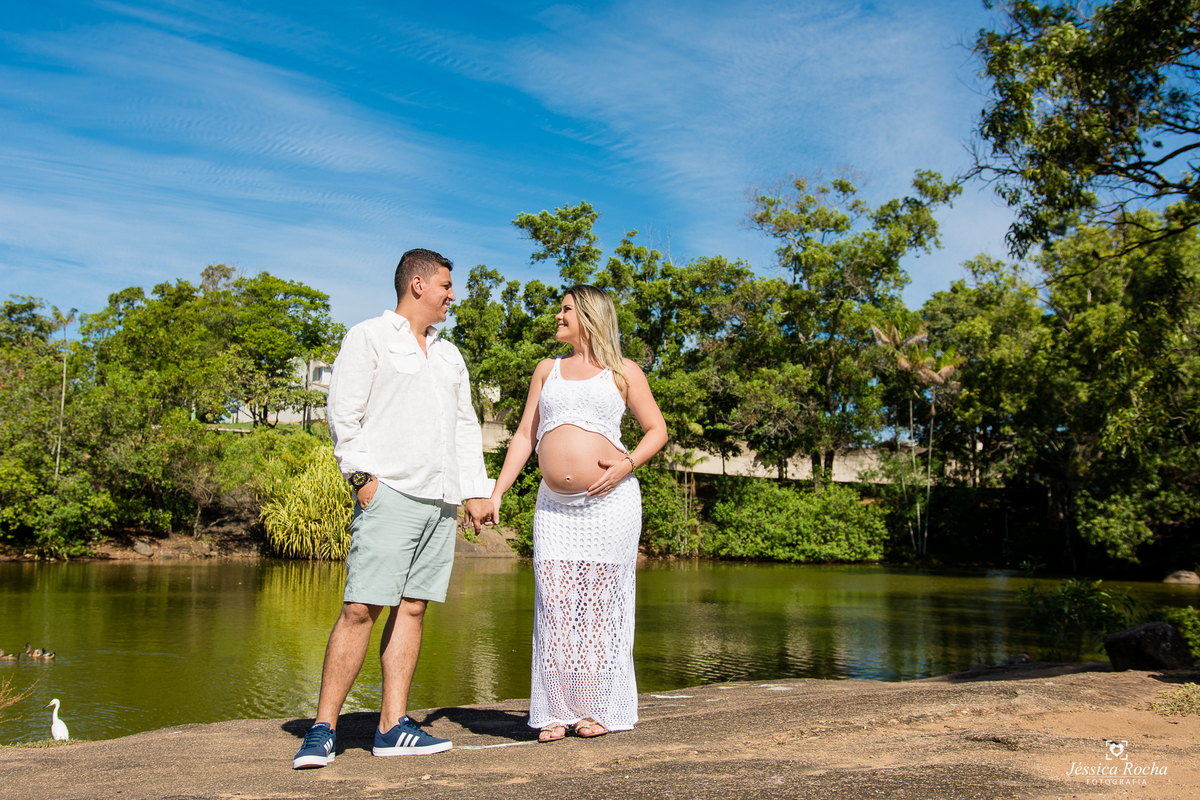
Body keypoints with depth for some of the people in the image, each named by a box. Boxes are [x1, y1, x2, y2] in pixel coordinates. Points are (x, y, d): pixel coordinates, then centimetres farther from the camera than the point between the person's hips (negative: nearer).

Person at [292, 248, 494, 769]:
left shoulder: (449, 354, 24)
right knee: (361, 608, -10)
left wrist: (476, 490, 13)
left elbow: (466, 426, 22)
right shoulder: (367, 339, 5)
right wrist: (361, 476, -12)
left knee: (412, 608, 4)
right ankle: (323, 730, -3)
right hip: (391, 492, -6)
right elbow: (343, 414, -3)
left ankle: (393, 726, 8)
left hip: (442, 500, 6)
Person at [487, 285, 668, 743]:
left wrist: (627, 465, -11)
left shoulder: (622, 372, 8)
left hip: (609, 500, -3)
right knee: (554, 603, -2)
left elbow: (657, 430, 8)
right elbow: (524, 437, 17)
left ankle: (600, 709, 11)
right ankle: (556, 712, 8)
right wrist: (497, 491, 8)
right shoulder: (548, 370, 18)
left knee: (600, 602, -1)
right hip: (554, 504, 3)